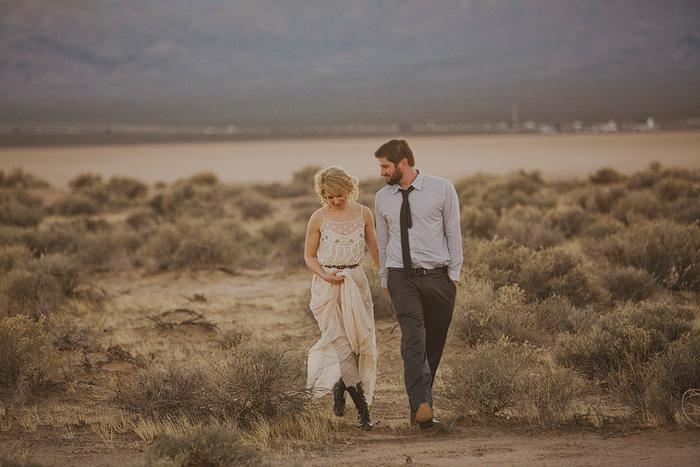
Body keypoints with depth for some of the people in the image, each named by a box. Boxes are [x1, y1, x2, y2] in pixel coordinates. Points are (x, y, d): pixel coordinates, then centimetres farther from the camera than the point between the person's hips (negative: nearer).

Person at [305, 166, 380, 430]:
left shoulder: (363, 214, 3)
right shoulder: (319, 218, -3)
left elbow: (374, 250, 14)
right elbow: (309, 256, 5)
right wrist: (325, 275, -12)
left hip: (356, 282, 3)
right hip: (327, 287, -3)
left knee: (361, 341, 0)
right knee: (341, 342, -12)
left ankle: (341, 386, 27)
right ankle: (363, 407, -11)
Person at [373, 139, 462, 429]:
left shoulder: (441, 189, 1)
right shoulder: (383, 197, 10)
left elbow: (453, 232, 4)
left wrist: (454, 273, 1)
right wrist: (385, 279, 18)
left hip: (438, 276, 0)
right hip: (401, 277, 0)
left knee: (435, 344, 4)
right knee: (413, 339, -17)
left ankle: (421, 404, 16)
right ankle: (421, 405, -27)